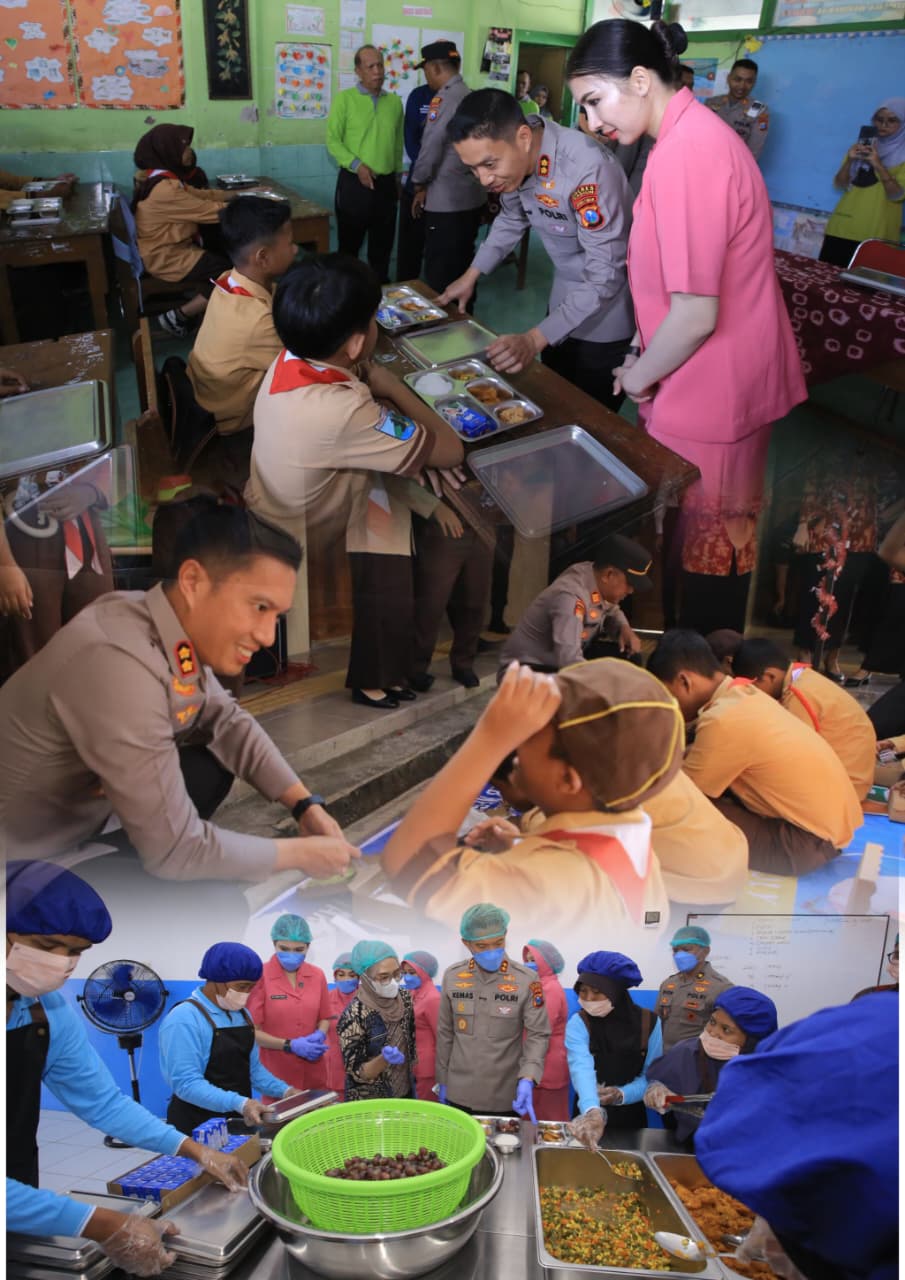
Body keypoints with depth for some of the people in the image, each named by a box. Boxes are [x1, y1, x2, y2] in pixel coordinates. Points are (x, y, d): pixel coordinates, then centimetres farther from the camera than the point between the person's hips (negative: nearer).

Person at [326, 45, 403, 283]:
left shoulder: (395, 101, 8)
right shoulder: (344, 98, -4)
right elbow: (333, 140, -7)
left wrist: (397, 177, 15)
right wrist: (357, 166, -19)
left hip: (386, 183, 4)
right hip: (354, 182, -4)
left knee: (383, 244, 11)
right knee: (350, 242, 5)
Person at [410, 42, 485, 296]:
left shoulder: (444, 98, -14)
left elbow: (431, 146, -15)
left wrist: (420, 185, -1)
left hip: (446, 201, -8)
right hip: (473, 197, 8)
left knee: (440, 275, -1)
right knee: (463, 269, 16)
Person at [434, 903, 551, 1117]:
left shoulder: (527, 980, -10)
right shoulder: (452, 977, -1)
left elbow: (538, 1035, -9)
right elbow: (445, 1033, 6)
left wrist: (528, 1079, -23)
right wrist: (442, 1081, 8)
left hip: (506, 1097, -2)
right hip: (460, 1095, 2)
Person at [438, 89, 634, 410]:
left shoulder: (586, 169, -34)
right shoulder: (510, 158, -10)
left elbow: (605, 276, -32)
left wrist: (535, 339, -35)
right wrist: (471, 276, 3)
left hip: (606, 302, -7)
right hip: (564, 292, 7)